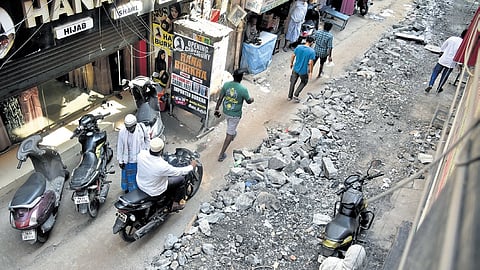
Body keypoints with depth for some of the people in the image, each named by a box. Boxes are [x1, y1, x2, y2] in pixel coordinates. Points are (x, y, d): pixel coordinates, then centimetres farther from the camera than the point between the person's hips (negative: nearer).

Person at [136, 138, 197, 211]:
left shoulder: (141, 154, -24)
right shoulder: (162, 166, -37)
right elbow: (178, 172, -20)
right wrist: (191, 166, -4)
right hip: (154, 191, -6)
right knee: (181, 179, 8)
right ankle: (176, 203, 28)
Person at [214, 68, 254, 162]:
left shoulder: (226, 85, -12)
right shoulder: (243, 89, -24)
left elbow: (220, 99, -6)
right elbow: (248, 101, -8)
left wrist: (217, 109, 6)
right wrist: (252, 99, 16)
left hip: (226, 112, 5)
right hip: (235, 115, -5)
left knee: (230, 125, 36)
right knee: (229, 133, 6)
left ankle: (232, 134, 68)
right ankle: (221, 154, 9)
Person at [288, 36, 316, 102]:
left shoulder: (298, 47, -8)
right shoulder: (312, 51, -19)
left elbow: (293, 56, 2)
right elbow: (310, 63, -21)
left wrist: (291, 63, 19)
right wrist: (310, 72, -8)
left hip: (295, 69, 3)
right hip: (304, 71, -3)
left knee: (293, 82, 21)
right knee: (303, 82, 23)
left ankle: (290, 96, 31)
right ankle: (296, 95, 14)